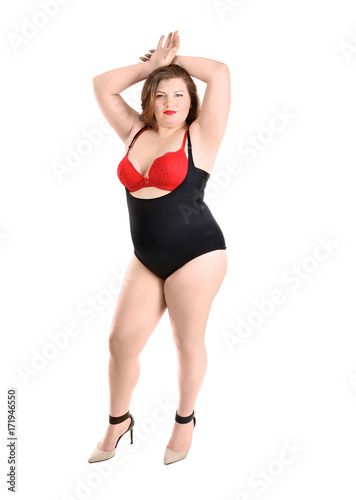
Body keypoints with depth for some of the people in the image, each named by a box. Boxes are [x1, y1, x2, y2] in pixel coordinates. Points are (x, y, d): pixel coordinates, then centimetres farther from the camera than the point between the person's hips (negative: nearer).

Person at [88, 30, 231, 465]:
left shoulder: (200, 136, -3)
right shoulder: (136, 133, 11)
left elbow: (219, 73, -10)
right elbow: (102, 85, 17)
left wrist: (176, 59, 5)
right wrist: (152, 65, 11)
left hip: (195, 254, -5)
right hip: (146, 259, 5)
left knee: (188, 342, 8)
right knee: (121, 340, 6)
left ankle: (185, 419, 32)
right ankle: (118, 421, 29)